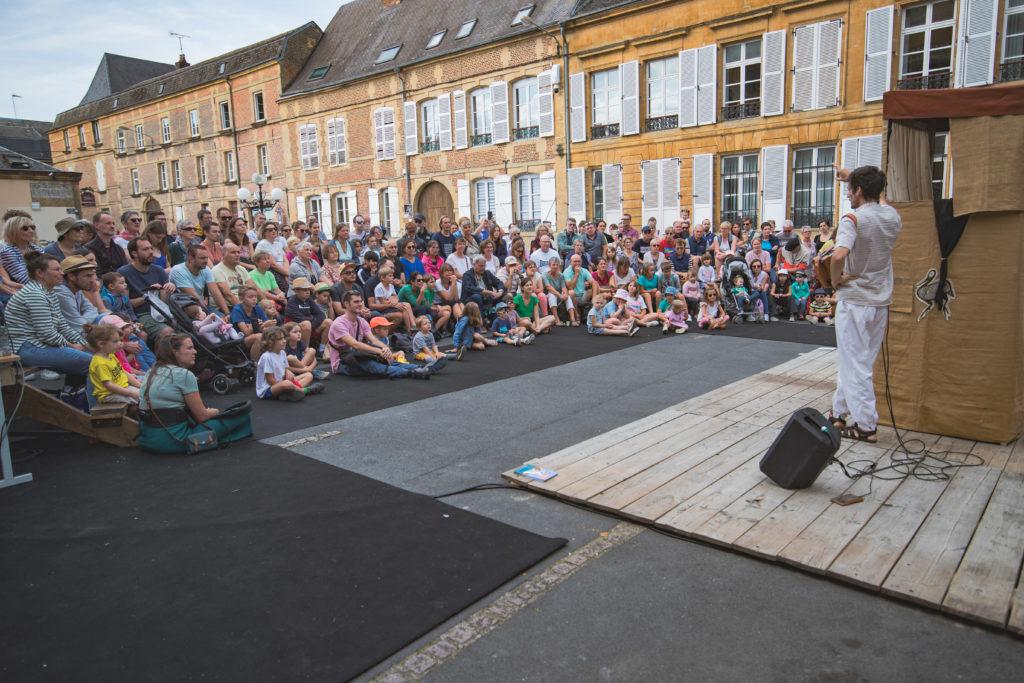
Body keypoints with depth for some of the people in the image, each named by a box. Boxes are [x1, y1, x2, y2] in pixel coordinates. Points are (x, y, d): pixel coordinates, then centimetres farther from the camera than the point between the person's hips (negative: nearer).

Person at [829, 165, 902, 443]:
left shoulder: (853, 219, -16)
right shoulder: (892, 216, 5)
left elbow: (839, 255, -34)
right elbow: (878, 197, 30)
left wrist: (836, 279, -16)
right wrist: (853, 176, 30)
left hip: (854, 302, -7)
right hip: (880, 302, 7)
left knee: (855, 365, 1)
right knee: (854, 361, 17)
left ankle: (866, 426, 4)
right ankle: (840, 413, 28)